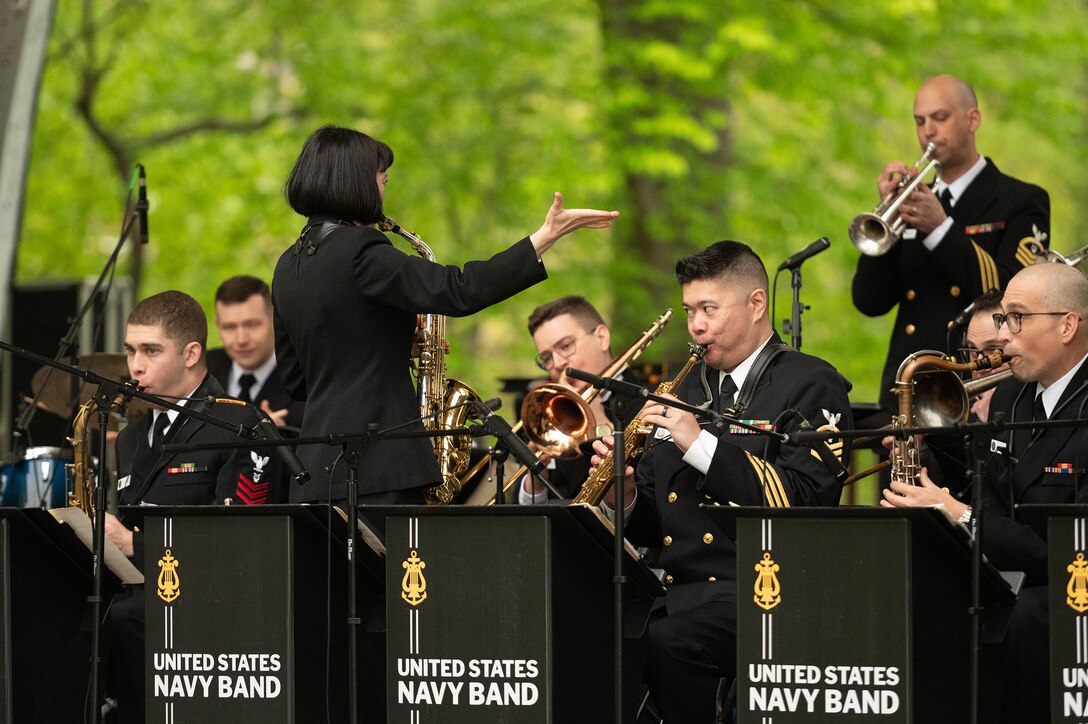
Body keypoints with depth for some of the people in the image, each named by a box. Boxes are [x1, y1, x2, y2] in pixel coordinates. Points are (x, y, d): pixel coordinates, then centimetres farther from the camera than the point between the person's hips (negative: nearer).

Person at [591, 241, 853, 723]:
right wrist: (624, 499, -1)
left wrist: (702, 444, -17)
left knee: (667, 642, -35)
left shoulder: (811, 387, 0)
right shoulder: (688, 391, 21)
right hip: (679, 588, 6)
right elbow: (651, 528, 23)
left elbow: (804, 500, -15)